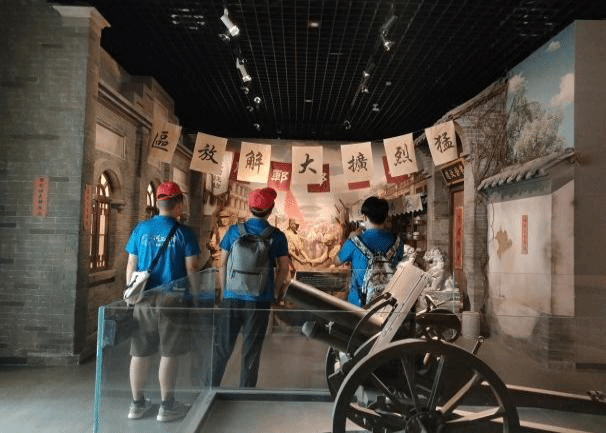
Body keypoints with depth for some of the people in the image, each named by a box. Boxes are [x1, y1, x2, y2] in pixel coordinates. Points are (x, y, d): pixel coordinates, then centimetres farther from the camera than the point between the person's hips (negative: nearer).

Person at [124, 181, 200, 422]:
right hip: (171, 298, -4)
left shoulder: (141, 229, 3)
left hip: (143, 299, 4)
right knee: (169, 354, 6)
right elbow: (191, 269, -8)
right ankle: (167, 406, 15)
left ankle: (137, 404, 24)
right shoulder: (184, 233, -7)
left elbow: (131, 265, 7)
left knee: (140, 353, 13)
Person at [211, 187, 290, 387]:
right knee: (251, 349, 10)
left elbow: (223, 264, 5)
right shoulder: (277, 236, -3)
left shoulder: (234, 230, 0)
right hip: (260, 300, -1)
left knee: (222, 347, 12)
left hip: (232, 297, 1)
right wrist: (275, 292, 14)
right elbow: (283, 268, 0)